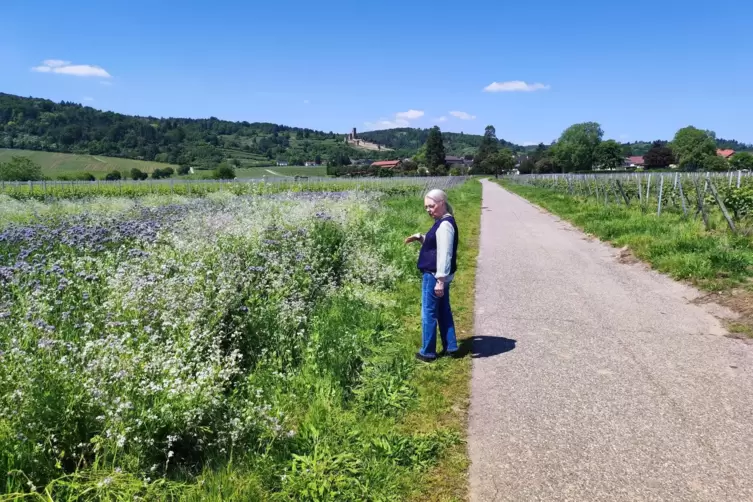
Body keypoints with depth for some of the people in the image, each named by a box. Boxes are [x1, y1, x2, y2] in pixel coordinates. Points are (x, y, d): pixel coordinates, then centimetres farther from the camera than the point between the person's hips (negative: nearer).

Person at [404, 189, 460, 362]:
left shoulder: (445, 224, -21)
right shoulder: (442, 222, 11)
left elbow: (444, 254, -24)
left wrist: (440, 280, -25)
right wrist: (420, 237, 9)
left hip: (435, 275, -10)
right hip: (440, 275, 10)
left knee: (428, 313, 1)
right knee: (443, 310, 16)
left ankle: (428, 352, 12)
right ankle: (451, 347, 26)